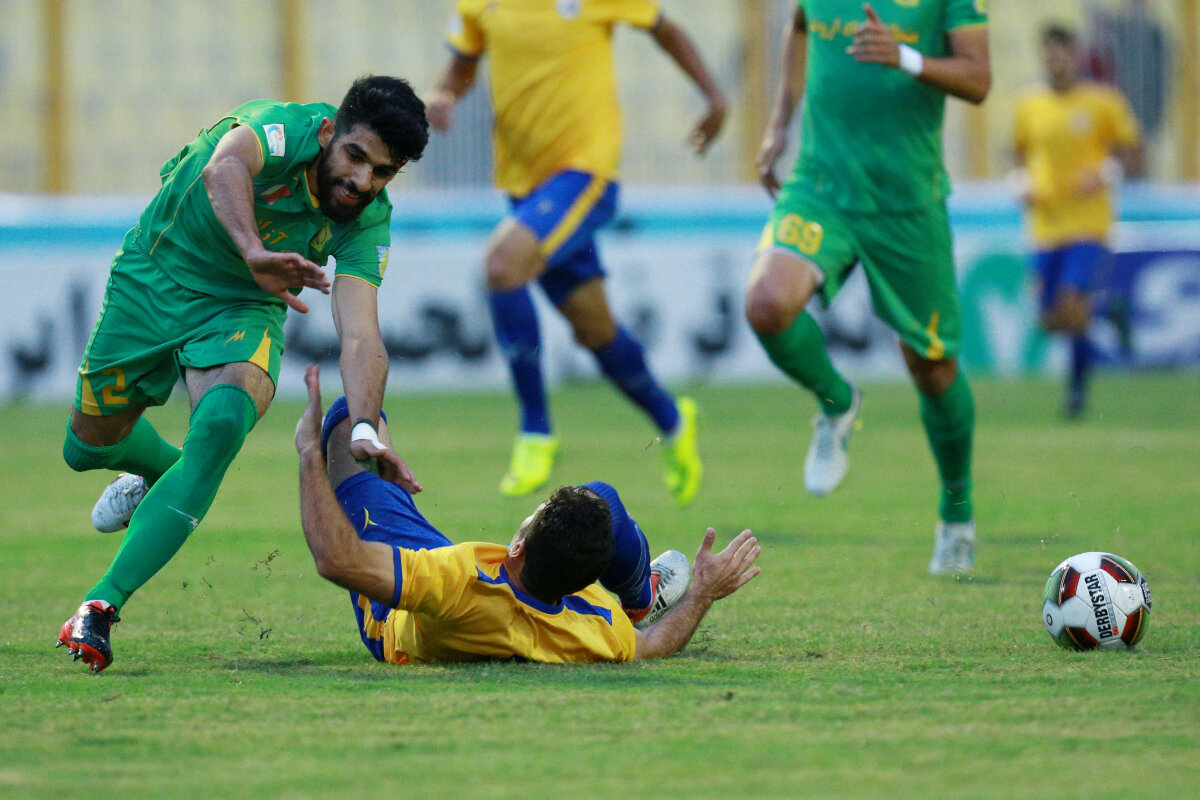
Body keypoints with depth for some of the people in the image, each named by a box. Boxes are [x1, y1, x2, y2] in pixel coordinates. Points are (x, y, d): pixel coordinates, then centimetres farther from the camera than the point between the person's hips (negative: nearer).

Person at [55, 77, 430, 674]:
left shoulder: (367, 222, -20)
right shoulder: (282, 130, -30)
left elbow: (360, 337, -29)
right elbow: (223, 167, -54)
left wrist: (364, 429, -49)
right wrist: (254, 251, -74)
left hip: (242, 307, 1)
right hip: (151, 282, -1)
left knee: (222, 425, -29)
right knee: (88, 447, 10)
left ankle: (104, 603, -27)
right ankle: (160, 466, 49)